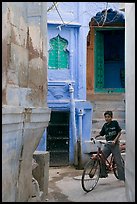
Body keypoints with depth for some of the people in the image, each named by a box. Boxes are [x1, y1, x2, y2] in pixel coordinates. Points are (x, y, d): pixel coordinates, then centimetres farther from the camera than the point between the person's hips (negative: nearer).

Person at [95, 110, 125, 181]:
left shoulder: (115, 123, -3)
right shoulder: (105, 125, 9)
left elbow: (119, 132, -5)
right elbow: (101, 134, 10)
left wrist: (115, 140, -16)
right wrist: (95, 137, -5)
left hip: (115, 144, -4)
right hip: (107, 144, 4)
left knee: (118, 161, -3)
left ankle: (122, 177, 4)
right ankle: (103, 173, 7)